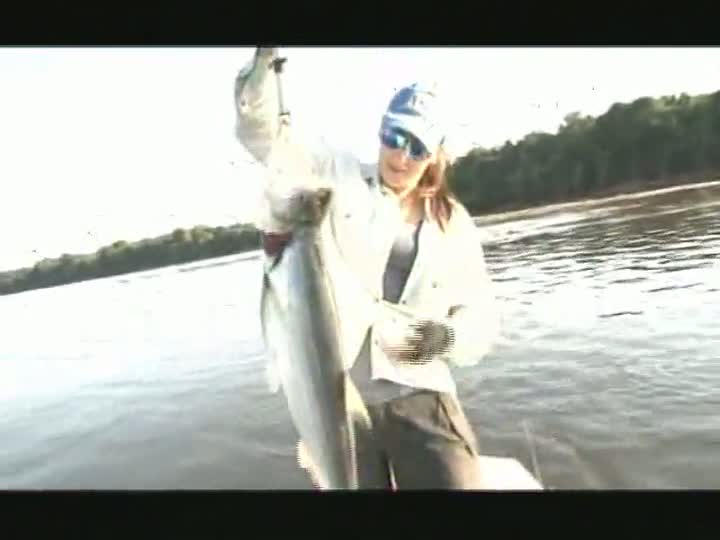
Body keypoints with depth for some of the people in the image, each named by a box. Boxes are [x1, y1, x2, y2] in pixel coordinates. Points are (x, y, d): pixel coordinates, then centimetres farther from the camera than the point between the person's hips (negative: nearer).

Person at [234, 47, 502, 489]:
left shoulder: (453, 222, 9)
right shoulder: (339, 177, 6)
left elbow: (481, 311, 11)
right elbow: (262, 133, 1)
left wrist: (450, 336, -10)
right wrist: (265, 62, -14)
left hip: (419, 398, 1)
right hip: (337, 398, -1)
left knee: (460, 481, -8)